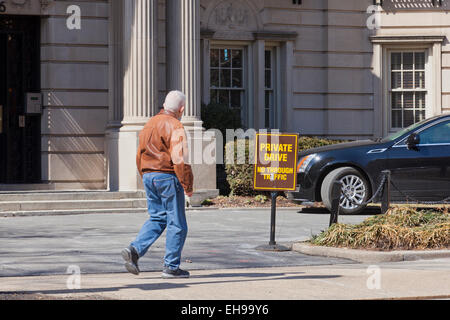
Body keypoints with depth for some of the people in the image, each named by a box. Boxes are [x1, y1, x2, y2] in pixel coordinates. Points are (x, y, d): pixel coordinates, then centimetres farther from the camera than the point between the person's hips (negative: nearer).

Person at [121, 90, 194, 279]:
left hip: (149, 176, 8)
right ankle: (171, 267, 4)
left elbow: (140, 155, 17)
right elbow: (180, 159, -19)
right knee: (176, 223, 2)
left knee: (157, 219, 14)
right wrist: (188, 186, -14)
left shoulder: (150, 124, 14)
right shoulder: (175, 127, -12)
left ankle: (135, 250, -6)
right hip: (168, 177, -8)